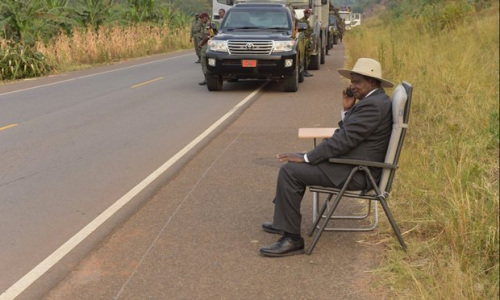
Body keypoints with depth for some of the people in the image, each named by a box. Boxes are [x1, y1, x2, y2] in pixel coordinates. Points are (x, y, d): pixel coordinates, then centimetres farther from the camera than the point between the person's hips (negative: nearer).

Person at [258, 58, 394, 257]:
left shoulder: (372, 105, -20)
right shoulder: (375, 100, 13)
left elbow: (343, 140, -24)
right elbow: (346, 135, 15)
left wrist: (306, 158, -20)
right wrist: (347, 109, 2)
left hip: (356, 173, -11)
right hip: (355, 164, 11)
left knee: (290, 170, -17)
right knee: (295, 165, 19)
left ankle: (292, 239, -12)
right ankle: (283, 221, 28)